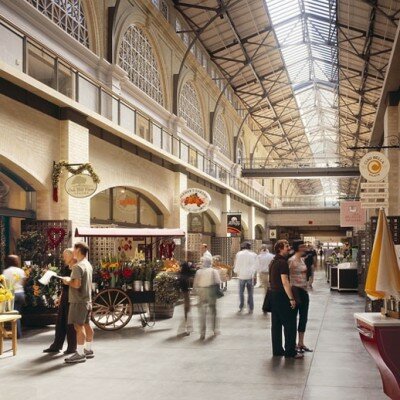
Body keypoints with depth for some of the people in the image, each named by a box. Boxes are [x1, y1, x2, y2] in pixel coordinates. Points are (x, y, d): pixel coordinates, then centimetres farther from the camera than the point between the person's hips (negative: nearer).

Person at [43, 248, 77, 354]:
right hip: (64, 296, 8)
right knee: (60, 321, 12)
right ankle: (56, 346, 20)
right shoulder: (66, 268, 13)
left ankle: (72, 347, 11)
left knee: (70, 322, -1)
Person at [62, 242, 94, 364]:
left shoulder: (78, 266, -18)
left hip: (78, 301, -10)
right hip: (87, 299, 10)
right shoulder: (88, 265, 12)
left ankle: (80, 354, -6)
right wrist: (71, 280, 15)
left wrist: (68, 281, -9)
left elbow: (77, 284, -26)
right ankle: (88, 350, 24)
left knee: (79, 326, -7)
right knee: (86, 324, 15)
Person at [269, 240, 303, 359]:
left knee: (276, 324, 11)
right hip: (282, 296, -9)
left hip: (273, 295, 9)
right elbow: (285, 282, -21)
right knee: (290, 324, -3)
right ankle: (290, 351, 0)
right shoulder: (282, 262, -16)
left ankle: (277, 350, 16)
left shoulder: (273, 262, 13)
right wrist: (291, 298, -19)